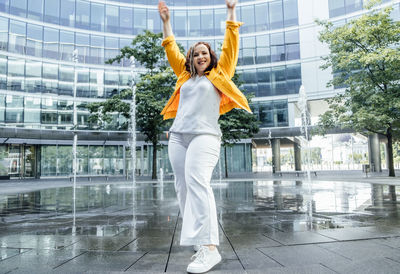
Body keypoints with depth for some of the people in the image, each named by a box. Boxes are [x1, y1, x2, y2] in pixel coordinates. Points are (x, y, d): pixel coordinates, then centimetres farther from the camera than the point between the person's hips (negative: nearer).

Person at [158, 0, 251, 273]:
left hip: (204, 135, -5)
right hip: (178, 136, 6)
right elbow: (171, 50, 31)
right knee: (183, 187, 0)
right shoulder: (185, 75, 25)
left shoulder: (218, 74, 16)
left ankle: (209, 247, -28)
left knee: (197, 181, -24)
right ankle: (197, 240, 9)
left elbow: (231, 45, 14)